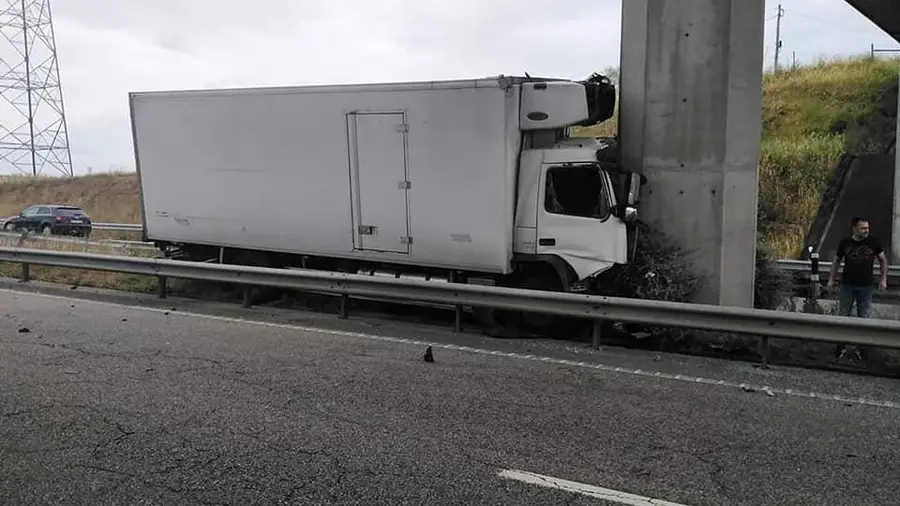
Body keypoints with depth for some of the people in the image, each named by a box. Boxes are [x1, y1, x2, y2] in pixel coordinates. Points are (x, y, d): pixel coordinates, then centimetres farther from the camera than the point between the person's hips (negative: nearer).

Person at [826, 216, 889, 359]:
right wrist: (831, 279, 6)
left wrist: (883, 279, 0)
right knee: (843, 316, 6)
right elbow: (837, 261, 9)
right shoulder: (845, 243, -4)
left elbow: (883, 259, 6)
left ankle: (861, 347, 19)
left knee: (864, 318, 7)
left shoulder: (873, 242, -5)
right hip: (847, 286, 0)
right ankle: (841, 346, 19)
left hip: (866, 287, 0)